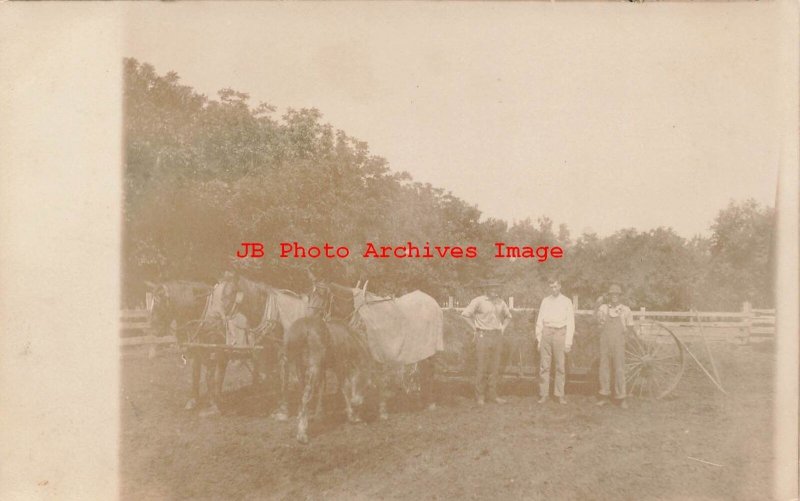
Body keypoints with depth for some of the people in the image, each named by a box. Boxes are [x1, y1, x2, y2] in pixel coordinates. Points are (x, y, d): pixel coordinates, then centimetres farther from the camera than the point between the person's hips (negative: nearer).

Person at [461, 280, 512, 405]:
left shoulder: (501, 302, 9)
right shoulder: (479, 301, -7)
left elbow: (508, 316, 26)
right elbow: (465, 314, -8)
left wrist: (502, 328, 13)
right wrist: (475, 328, -5)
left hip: (497, 337, 5)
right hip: (483, 336, -5)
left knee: (495, 368, 8)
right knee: (481, 368, -2)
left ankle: (493, 395, 17)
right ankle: (480, 396, 7)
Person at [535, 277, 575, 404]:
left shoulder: (566, 301, 6)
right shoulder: (545, 301, 12)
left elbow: (570, 322, 4)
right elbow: (539, 320, 11)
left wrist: (568, 342, -3)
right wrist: (538, 338, 4)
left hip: (560, 333, -1)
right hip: (546, 333, 2)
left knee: (560, 366, 0)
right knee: (544, 366, 0)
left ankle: (559, 394, 8)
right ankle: (543, 394, 4)